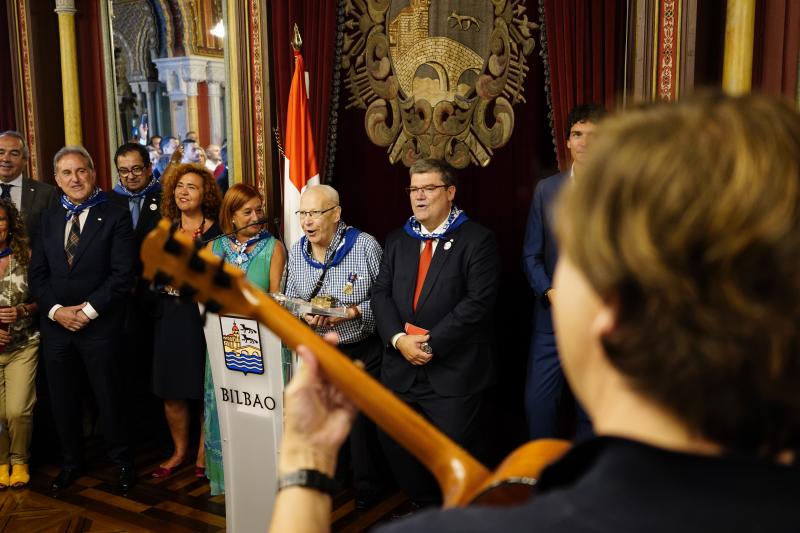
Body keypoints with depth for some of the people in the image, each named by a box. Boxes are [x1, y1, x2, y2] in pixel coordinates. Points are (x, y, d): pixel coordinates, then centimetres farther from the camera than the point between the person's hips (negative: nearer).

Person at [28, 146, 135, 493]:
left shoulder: (115, 217, -4)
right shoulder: (48, 219, 11)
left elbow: (123, 275, -11)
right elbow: (37, 274, 8)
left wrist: (88, 310, -15)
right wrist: (56, 310, -7)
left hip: (100, 326, -4)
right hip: (55, 324, 4)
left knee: (108, 396, 6)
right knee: (62, 399, 12)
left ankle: (122, 461, 24)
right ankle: (71, 462, 31)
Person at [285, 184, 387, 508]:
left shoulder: (365, 246, -13)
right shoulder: (297, 251, 3)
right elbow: (291, 300, 10)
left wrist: (352, 313, -25)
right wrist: (304, 316, -11)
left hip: (363, 352, -4)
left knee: (362, 422, 3)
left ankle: (368, 488, 25)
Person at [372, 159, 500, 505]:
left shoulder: (477, 240, -5)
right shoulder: (397, 241, 14)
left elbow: (478, 301, -14)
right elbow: (381, 293, 6)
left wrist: (433, 343, -17)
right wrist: (398, 339, -10)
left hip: (455, 372, -5)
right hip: (402, 368, 6)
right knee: (398, 450, 11)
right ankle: (424, 507, 34)